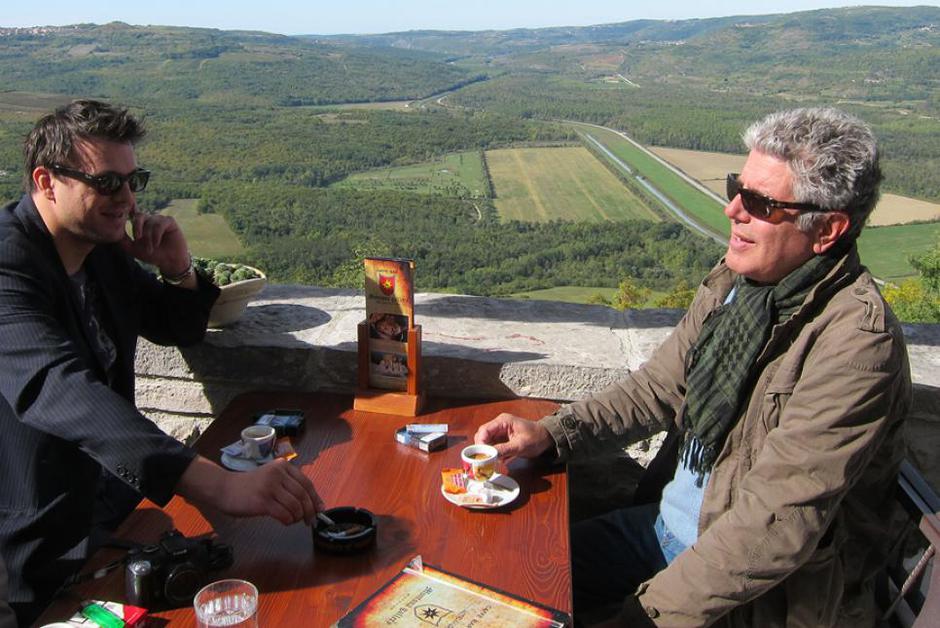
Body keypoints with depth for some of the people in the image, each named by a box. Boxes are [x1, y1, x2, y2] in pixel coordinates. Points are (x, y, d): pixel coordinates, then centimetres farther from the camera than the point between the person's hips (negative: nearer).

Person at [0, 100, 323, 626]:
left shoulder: (105, 249, 3)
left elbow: (181, 329, 16)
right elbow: (61, 391, -41)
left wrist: (180, 273, -8)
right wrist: (215, 484, -52)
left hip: (119, 499, 8)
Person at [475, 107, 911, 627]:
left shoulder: (857, 341, -25)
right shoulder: (736, 278, -2)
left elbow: (777, 525, -27)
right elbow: (661, 387, 6)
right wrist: (550, 434, -6)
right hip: (666, 523, 7)